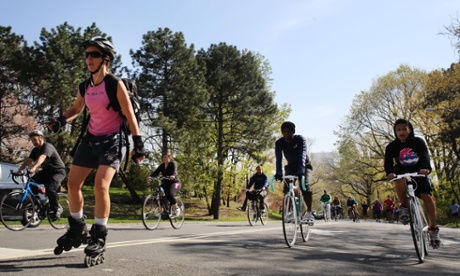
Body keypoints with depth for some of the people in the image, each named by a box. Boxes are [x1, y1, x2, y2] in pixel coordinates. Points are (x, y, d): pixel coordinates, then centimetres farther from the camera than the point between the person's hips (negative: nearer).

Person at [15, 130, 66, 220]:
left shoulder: (47, 147, -19)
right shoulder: (35, 150, 7)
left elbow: (42, 158, -37)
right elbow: (28, 160, -3)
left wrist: (33, 168, -53)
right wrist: (19, 170, -19)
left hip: (58, 171, -8)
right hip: (47, 171, 8)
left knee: (49, 188, -28)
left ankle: (56, 209, -9)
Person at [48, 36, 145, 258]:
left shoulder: (115, 84, -13)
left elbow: (130, 116, -12)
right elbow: (76, 109, 20)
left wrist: (138, 144, -15)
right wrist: (60, 121, -1)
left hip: (112, 141, -7)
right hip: (90, 139, 7)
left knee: (100, 186, -20)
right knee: (72, 184, 5)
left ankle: (99, 236, -5)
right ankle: (77, 228, 25)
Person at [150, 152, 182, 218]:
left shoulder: (173, 163, -8)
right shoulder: (162, 165, 10)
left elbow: (175, 172, -26)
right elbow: (156, 172, -1)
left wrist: (173, 176, -49)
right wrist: (150, 177, -22)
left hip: (175, 183, -7)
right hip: (166, 183, 7)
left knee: (170, 194, -32)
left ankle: (176, 208, -9)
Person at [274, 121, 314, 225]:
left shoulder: (300, 139, -25)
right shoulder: (279, 143, -17)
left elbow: (302, 155, -38)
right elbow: (278, 158, -27)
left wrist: (301, 171, -52)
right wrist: (278, 173, -43)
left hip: (304, 166, -3)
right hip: (291, 166, 3)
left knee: (305, 186, -24)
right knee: (287, 188, -17)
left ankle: (309, 212, -12)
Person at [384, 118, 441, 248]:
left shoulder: (418, 142, -11)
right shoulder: (392, 146, -9)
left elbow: (425, 156, -27)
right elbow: (388, 162, -20)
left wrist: (426, 168, -49)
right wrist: (390, 173, -43)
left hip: (419, 172, 0)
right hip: (402, 172, 0)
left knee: (427, 196, -17)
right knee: (399, 182, -35)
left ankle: (433, 228, -3)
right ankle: (404, 206, -12)